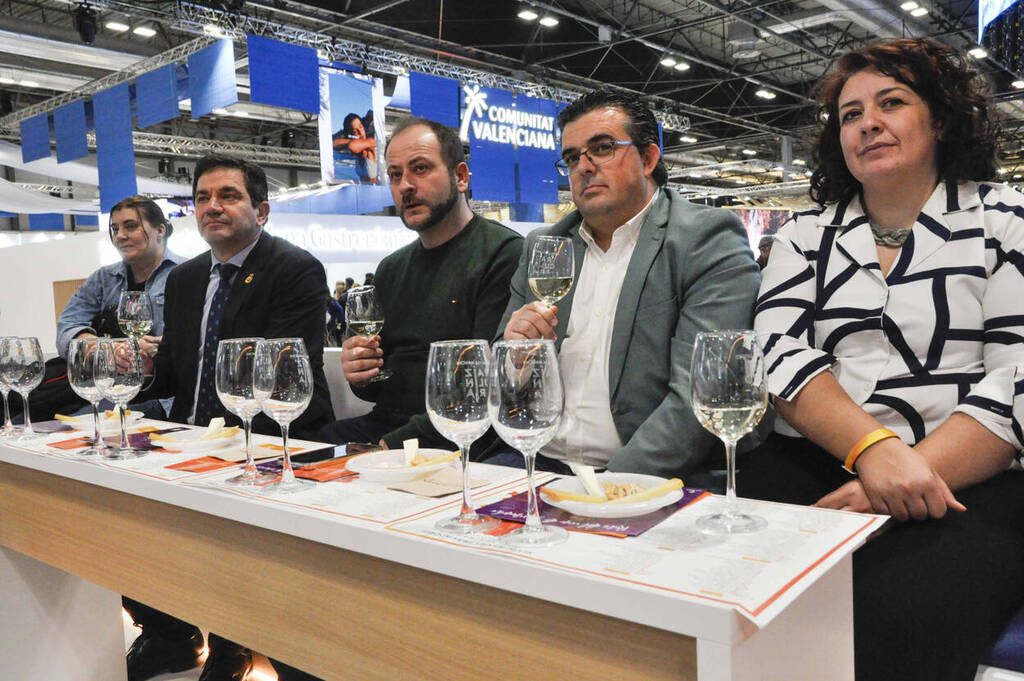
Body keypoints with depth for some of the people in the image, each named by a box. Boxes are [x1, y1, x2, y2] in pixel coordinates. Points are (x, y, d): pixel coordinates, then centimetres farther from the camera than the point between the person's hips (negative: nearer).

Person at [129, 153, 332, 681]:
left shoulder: (297, 271, -9)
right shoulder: (184, 280, 15)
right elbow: (171, 374, 16)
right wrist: (145, 366, -7)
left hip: (267, 442, -7)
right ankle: (168, 634, 14)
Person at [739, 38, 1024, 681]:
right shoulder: (806, 236, 16)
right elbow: (781, 351, 1)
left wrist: (914, 474, -18)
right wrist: (873, 448, -17)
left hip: (971, 482, -1)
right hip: (813, 463, 2)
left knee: (897, 622, -32)